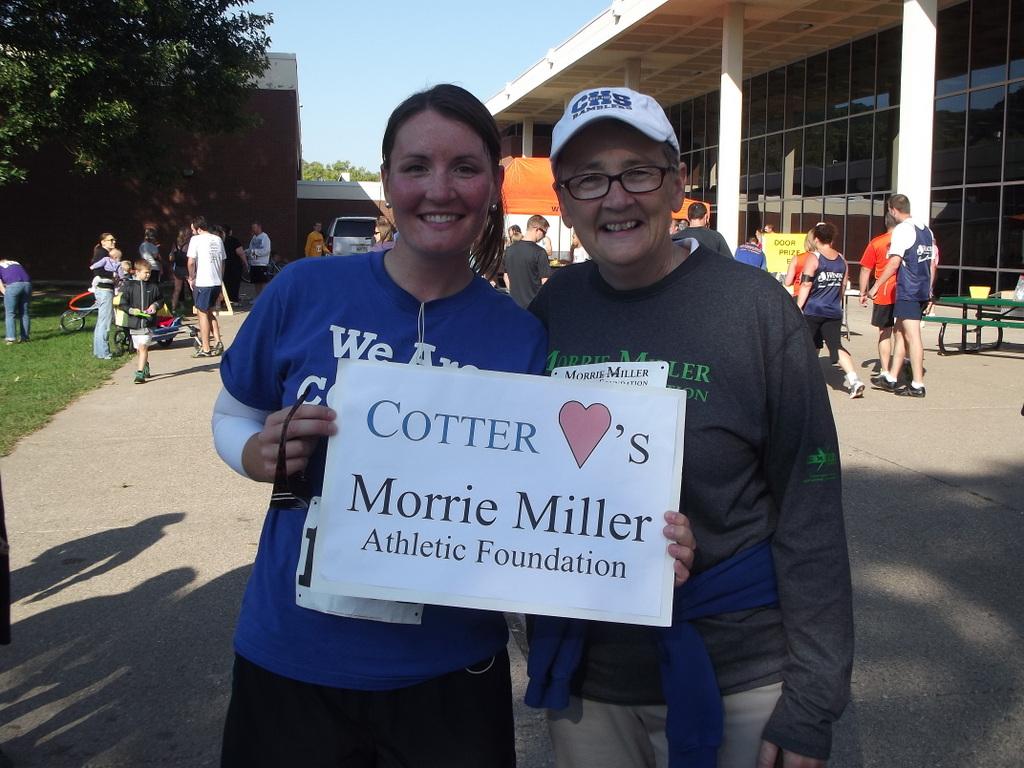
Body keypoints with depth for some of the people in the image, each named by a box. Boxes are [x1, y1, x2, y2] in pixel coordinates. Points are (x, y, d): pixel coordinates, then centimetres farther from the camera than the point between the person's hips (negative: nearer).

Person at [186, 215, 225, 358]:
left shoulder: (196, 239, -7)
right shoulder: (218, 239, 11)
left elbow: (191, 262, -13)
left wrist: (191, 278, 1)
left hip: (203, 283, -6)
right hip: (217, 282, 6)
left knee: (202, 314, 3)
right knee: (211, 312, 20)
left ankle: (205, 349, 4)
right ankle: (218, 342, 10)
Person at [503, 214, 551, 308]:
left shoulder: (509, 249, 5)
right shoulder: (539, 252, -14)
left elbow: (506, 277, 13)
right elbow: (545, 281, -15)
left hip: (515, 303, 6)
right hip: (534, 304, -6)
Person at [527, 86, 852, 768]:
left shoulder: (754, 308, -11)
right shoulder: (552, 310, -2)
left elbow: (809, 514, -10)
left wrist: (812, 699, -11)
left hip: (737, 679, -3)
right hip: (583, 676, 3)